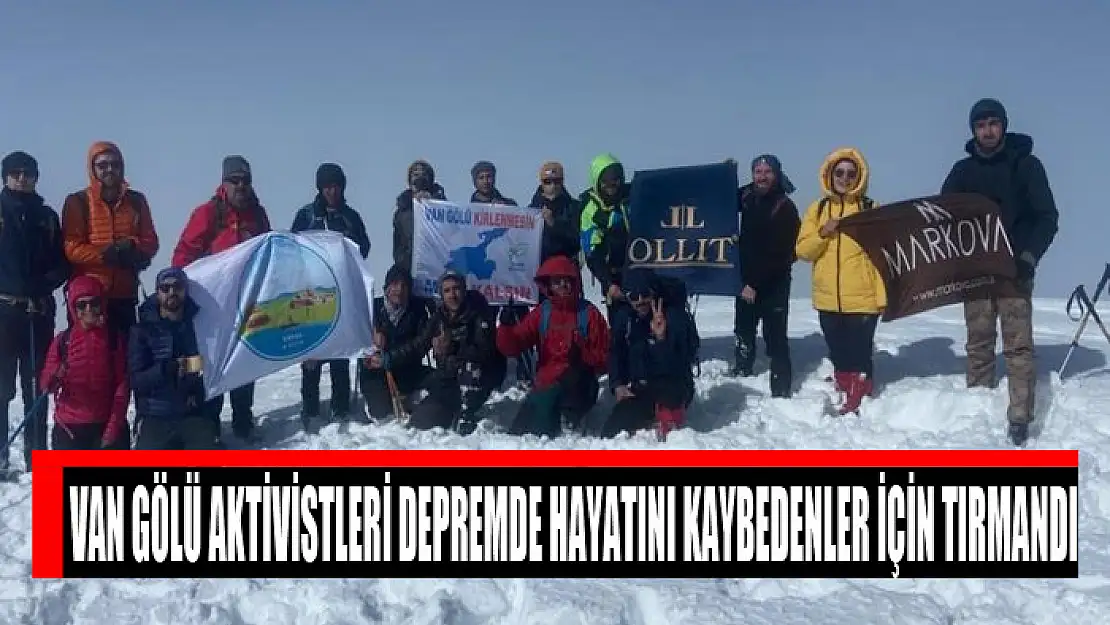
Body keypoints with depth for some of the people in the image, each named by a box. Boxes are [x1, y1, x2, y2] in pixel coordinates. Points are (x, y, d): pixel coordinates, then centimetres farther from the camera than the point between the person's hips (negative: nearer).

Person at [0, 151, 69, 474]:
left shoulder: (47, 217, 14)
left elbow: (62, 263, 11)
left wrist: (45, 283, -7)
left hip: (39, 310, 3)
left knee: (37, 385, 6)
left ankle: (36, 454, 11)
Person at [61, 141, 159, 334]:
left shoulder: (136, 201, 10)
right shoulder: (77, 202, 2)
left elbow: (150, 242, 6)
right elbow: (71, 248, -6)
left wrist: (133, 249, -16)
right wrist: (107, 254, -19)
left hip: (125, 294, 3)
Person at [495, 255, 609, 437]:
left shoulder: (589, 313, 1)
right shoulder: (542, 313, 9)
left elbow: (603, 360, 2)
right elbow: (513, 347, 4)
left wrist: (582, 355, -17)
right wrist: (507, 327, -16)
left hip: (578, 386, -3)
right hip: (546, 382, 3)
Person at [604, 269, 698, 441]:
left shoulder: (676, 316, -18)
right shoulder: (624, 317, -2)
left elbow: (680, 363, -28)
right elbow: (616, 354, 11)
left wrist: (662, 338, -43)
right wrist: (618, 385, -3)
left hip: (675, 389, -5)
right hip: (640, 391, 6)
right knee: (610, 431, -9)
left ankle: (671, 413, -4)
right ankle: (654, 411, 18)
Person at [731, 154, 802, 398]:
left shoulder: (785, 207, -16)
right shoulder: (747, 196, 2)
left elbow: (781, 254, -21)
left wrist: (756, 283, -23)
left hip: (774, 284, -7)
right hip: (746, 279, 7)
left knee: (775, 338, -7)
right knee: (743, 332, 21)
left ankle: (781, 392, -2)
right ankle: (740, 376, 39)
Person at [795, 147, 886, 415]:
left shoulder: (870, 208, -1)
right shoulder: (818, 209, 8)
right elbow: (802, 251, 4)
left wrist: (882, 294, -12)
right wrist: (822, 234, -14)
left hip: (863, 300, -3)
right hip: (828, 300, 4)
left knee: (860, 353, -3)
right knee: (838, 354, 12)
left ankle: (859, 402, 6)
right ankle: (845, 396, 25)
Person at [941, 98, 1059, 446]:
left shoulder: (1026, 164, 1)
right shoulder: (963, 170, 9)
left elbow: (1048, 218, -3)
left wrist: (1030, 255, -17)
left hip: (1014, 270, -3)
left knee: (1018, 346, -7)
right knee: (978, 346, 6)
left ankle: (1019, 419, -7)